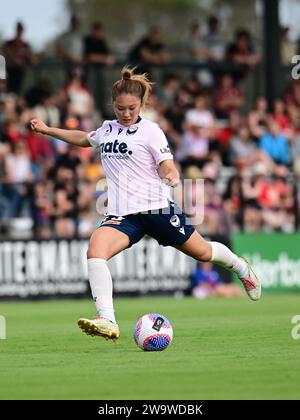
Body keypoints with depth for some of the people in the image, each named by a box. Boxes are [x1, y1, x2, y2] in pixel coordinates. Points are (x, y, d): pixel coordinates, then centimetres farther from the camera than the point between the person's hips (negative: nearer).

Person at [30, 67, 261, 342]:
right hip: (122, 214, 4)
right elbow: (84, 139, 33)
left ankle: (240, 267, 46)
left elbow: (168, 168, -9)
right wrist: (47, 130, 30)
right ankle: (108, 322, -34)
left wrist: (172, 177, -32)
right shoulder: (107, 130, 11)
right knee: (95, 250, -25)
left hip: (156, 206, -4)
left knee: (203, 252, 9)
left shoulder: (150, 131, -5)